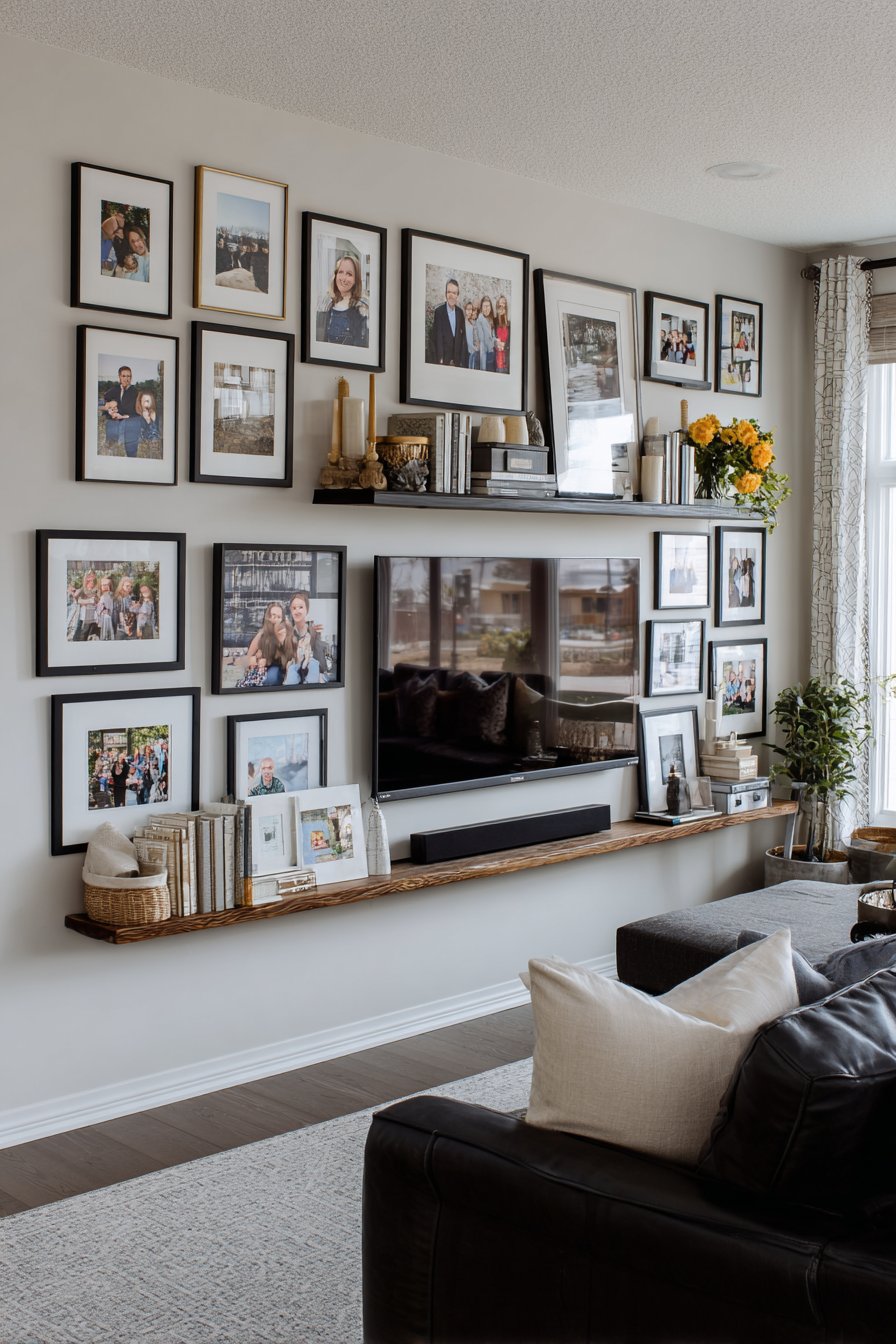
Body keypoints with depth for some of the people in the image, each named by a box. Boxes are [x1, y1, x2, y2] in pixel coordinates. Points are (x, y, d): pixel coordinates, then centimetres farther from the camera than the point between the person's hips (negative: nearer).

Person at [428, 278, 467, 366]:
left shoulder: (460, 312, 9)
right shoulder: (439, 311, -7)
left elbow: (463, 337, 11)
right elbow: (437, 337, -9)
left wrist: (462, 360, 5)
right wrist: (440, 359, -15)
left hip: (457, 361, 5)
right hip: (443, 360, -5)